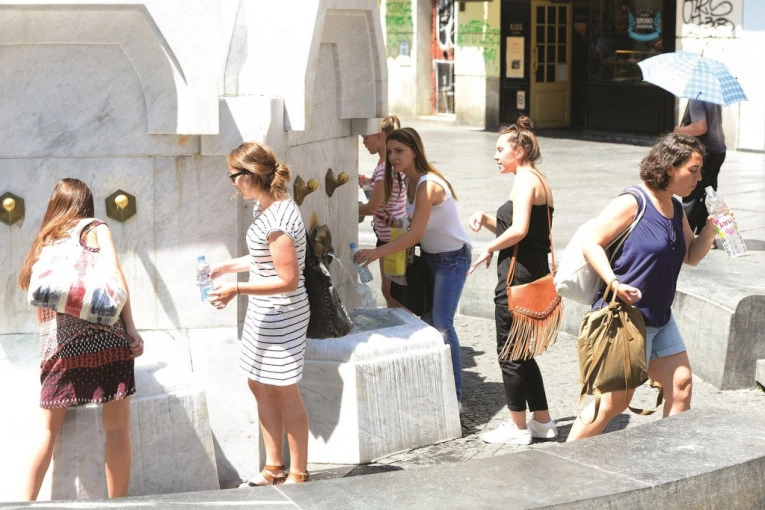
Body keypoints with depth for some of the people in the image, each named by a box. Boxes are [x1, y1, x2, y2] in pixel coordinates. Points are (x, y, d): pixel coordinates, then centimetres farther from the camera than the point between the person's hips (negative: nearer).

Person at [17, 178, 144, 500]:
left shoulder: (45, 239, 22)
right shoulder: (96, 228, 11)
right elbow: (115, 275, -3)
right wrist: (131, 328, -3)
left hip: (57, 340, 4)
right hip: (104, 332, -3)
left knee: (47, 427, 10)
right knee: (116, 426, 1)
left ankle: (25, 501, 4)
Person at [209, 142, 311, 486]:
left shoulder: (276, 221, -26)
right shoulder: (265, 206, 4)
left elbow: (288, 280, -26)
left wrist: (238, 289, -26)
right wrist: (226, 267, 16)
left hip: (281, 316, -10)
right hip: (264, 314, 10)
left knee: (284, 392, 4)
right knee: (258, 385, 17)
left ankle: (298, 475, 20)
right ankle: (274, 469, 30)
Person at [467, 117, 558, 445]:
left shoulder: (525, 180, -13)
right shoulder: (540, 181, 17)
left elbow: (518, 230, -26)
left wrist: (490, 248, -11)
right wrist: (486, 219, 7)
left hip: (518, 274, -10)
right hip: (535, 271, 10)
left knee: (509, 353, 1)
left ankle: (518, 427, 8)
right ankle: (542, 420, 23)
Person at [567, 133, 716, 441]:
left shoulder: (676, 209, 12)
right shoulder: (631, 204, -15)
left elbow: (691, 256, 19)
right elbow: (591, 244, -17)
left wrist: (710, 229, 1)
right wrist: (614, 283, -28)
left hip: (660, 319, 9)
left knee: (681, 385, 6)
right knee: (616, 400, -4)